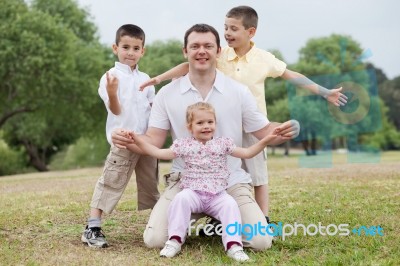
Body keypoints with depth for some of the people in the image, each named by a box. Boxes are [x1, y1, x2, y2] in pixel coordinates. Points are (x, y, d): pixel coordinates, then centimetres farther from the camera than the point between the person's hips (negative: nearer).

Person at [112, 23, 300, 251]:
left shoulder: (239, 91, 0)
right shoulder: (167, 94, 1)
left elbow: (264, 132, 4)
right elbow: (154, 140, -1)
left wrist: (283, 132, -19)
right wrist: (129, 141, -22)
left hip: (230, 181, 0)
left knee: (260, 241, -16)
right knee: (155, 239, -17)